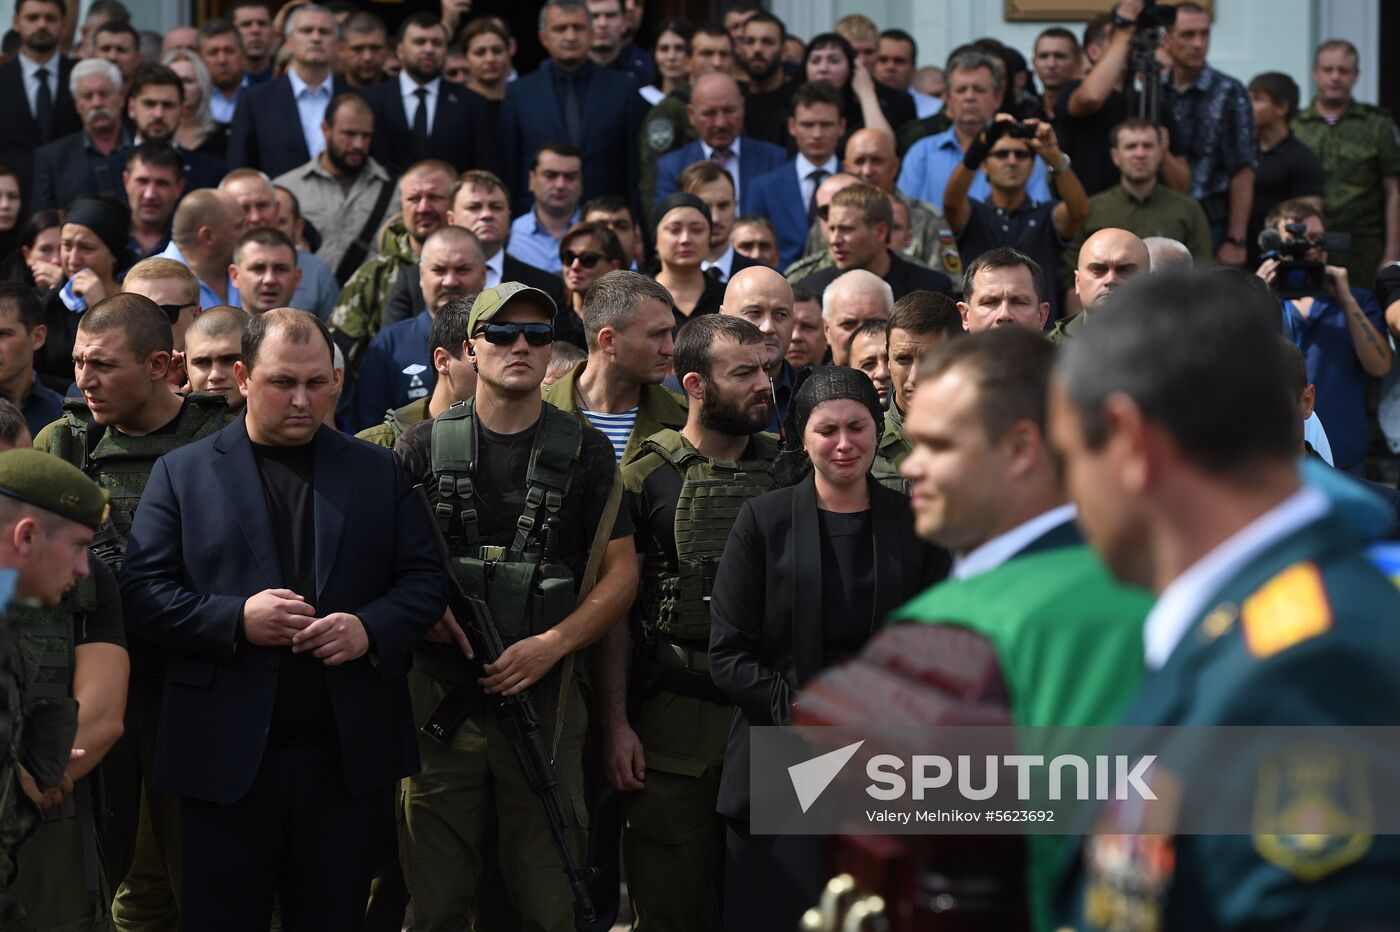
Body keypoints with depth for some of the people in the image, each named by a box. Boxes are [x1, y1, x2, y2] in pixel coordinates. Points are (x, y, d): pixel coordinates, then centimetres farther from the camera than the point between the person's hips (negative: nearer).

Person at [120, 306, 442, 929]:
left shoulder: (378, 473, 11)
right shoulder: (183, 473, 6)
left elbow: (424, 581, 7)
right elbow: (144, 590, -1)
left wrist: (371, 627, -13)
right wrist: (236, 618, -16)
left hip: (347, 755, 2)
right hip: (226, 757, -1)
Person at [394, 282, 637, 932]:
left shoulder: (585, 453, 5)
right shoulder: (423, 447, 6)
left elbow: (620, 573, 3)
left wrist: (550, 645, -11)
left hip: (543, 694, 0)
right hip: (439, 690, 0)